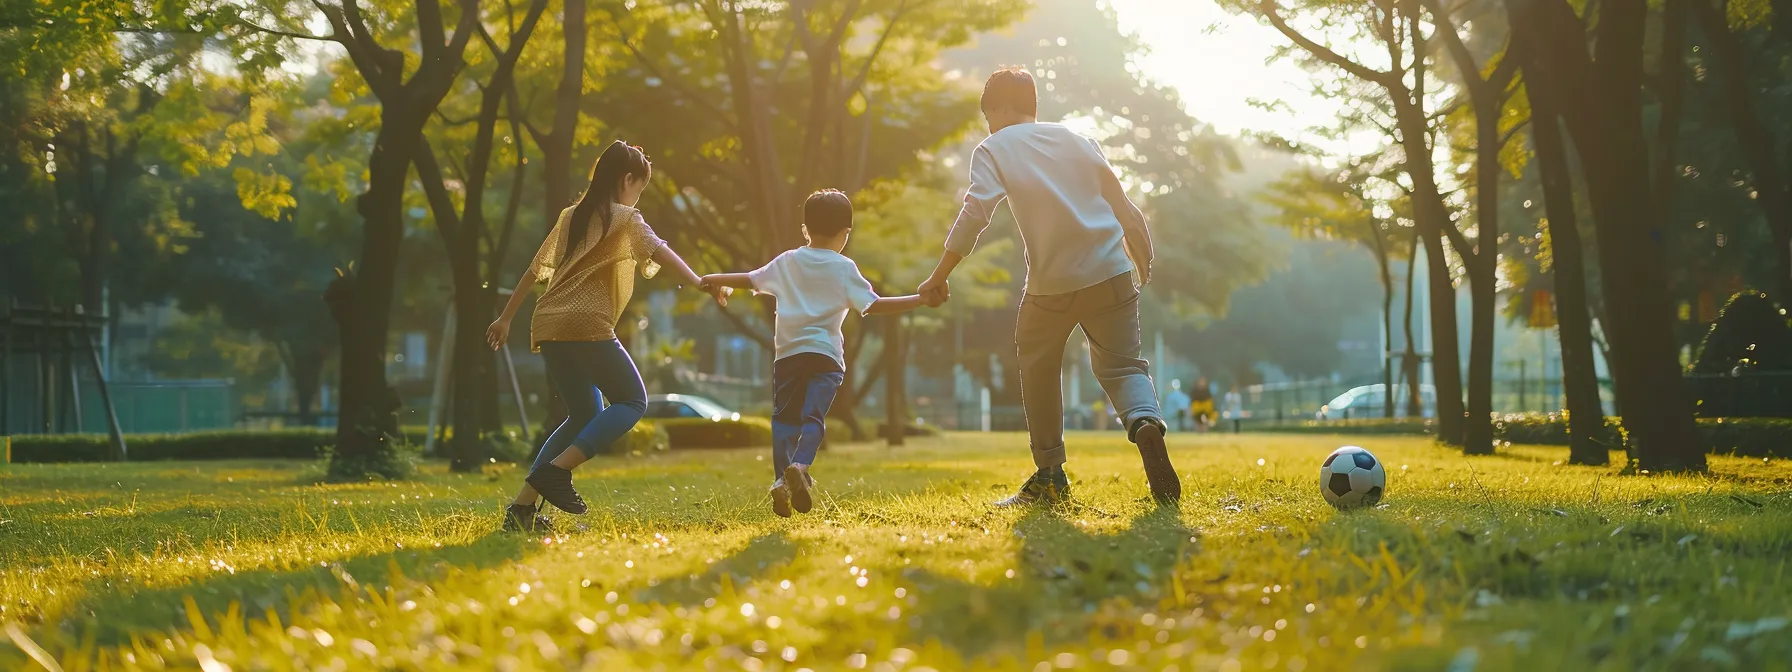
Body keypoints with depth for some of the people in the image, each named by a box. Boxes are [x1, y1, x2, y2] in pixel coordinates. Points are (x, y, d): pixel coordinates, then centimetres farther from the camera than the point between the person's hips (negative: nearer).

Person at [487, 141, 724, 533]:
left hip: (548, 327, 8)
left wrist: (506, 318, 27)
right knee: (632, 402, 3)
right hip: (586, 325, -8)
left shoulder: (571, 217, 22)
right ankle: (557, 469, -16)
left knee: (586, 415, 17)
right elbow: (662, 253, -13)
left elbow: (535, 269, 24)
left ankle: (524, 504, 6)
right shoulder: (625, 218, 3)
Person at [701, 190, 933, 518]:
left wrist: (716, 280, 38)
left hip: (787, 353, 2)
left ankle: (781, 477, -6)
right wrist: (919, 299, -2)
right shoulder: (843, 268, 2)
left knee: (784, 417, 8)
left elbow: (750, 280, 21)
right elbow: (873, 305, -5)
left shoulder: (787, 262, 11)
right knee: (813, 417, -8)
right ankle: (799, 465, -33)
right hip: (825, 355, -2)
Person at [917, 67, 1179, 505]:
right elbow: (1121, 204, 16)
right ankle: (1145, 421, -20)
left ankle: (1050, 475, 21)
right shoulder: (1076, 140, 17)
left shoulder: (994, 150, 4)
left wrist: (940, 277, -6)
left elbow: (976, 212, -10)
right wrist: (1142, 263, 27)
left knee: (1038, 370, 19)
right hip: (1111, 272, 3)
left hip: (1051, 283, -3)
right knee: (1120, 365, 13)